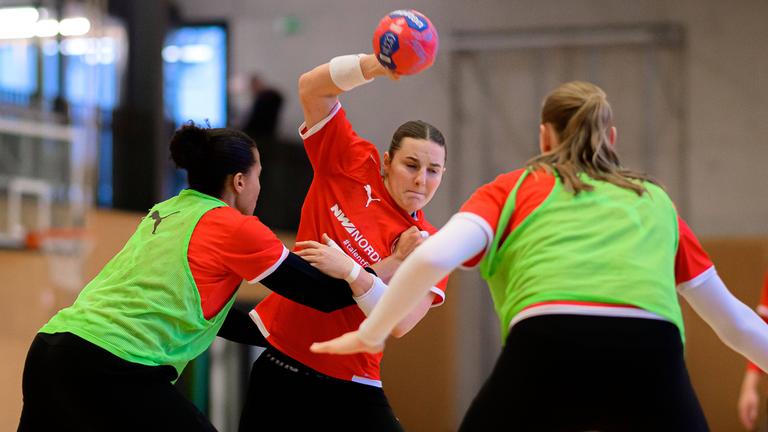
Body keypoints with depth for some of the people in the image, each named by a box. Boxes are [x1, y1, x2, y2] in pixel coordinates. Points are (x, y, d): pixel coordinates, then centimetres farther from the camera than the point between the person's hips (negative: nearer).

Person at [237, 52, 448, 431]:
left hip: (350, 389, 0)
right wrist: (373, 65, -25)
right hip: (279, 371, 0)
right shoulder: (354, 167, -1)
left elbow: (399, 322, -16)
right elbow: (312, 87, -8)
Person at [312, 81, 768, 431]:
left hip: (546, 347, -1)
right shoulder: (655, 201, 31)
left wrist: (371, 334, 17)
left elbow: (434, 257, 5)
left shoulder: (514, 189, 24)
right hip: (650, 355, 2)